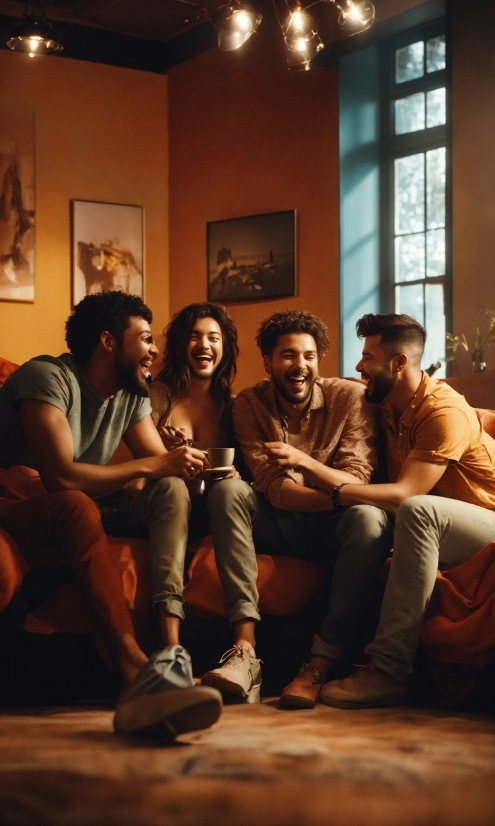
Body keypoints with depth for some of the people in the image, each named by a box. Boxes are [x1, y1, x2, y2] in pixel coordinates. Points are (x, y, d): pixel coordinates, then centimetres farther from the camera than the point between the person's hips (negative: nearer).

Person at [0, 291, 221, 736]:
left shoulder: (132, 393, 9)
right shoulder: (47, 377, -16)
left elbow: (160, 466, 3)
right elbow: (60, 475, -28)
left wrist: (185, 466, -22)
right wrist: (151, 466, -23)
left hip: (75, 517, 8)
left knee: (172, 489, -16)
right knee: (76, 505, -40)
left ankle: (170, 647, -33)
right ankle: (136, 667, -54)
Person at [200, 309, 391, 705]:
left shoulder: (349, 397, -6)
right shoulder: (250, 404, -3)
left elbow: (356, 484, -15)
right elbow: (273, 489, -14)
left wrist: (305, 462, -32)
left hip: (336, 531, -1)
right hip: (280, 526, 2)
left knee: (368, 517, -33)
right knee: (227, 490, -25)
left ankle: (320, 666, -36)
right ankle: (245, 649, -36)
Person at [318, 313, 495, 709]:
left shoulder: (445, 411, -19)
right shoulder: (389, 408, 9)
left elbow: (405, 493, -28)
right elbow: (389, 490, 2)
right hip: (440, 529, 8)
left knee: (417, 511, -36)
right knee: (365, 519, -14)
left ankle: (389, 671, -37)